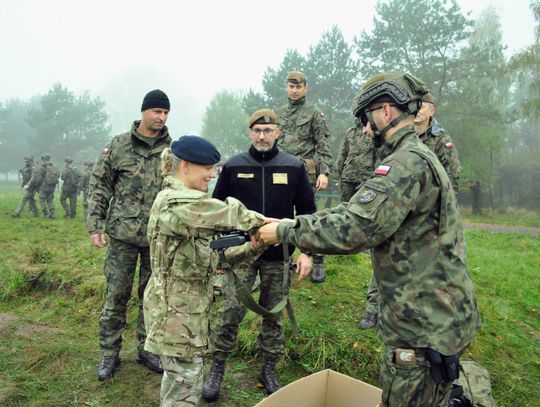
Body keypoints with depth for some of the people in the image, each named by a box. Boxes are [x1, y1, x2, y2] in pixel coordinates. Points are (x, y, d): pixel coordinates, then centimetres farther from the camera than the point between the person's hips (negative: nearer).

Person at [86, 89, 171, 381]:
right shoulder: (118, 146, 0)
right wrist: (95, 226, -4)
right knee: (116, 294, 7)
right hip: (123, 233, -1)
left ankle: (147, 350, 28)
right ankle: (110, 353, 24)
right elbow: (99, 188, 2)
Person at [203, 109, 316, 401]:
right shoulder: (233, 166, 0)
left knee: (274, 314, 11)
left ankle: (269, 369, 29)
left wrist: (306, 252, -3)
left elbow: (307, 211, 4)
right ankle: (217, 369, 20)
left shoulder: (295, 167, 0)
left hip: (279, 256, 1)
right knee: (230, 312, 0)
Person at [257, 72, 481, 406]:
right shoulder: (418, 157, 14)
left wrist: (284, 232, -16)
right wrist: (293, 223, 4)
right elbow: (363, 213, 12)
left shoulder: (408, 163, -22)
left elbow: (352, 229, -30)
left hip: (423, 329, -10)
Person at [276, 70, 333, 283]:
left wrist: (324, 172, -15)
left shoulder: (315, 113, 2)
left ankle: (317, 262, 7)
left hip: (305, 172, -5)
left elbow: (323, 145, -5)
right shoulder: (278, 113, 16)